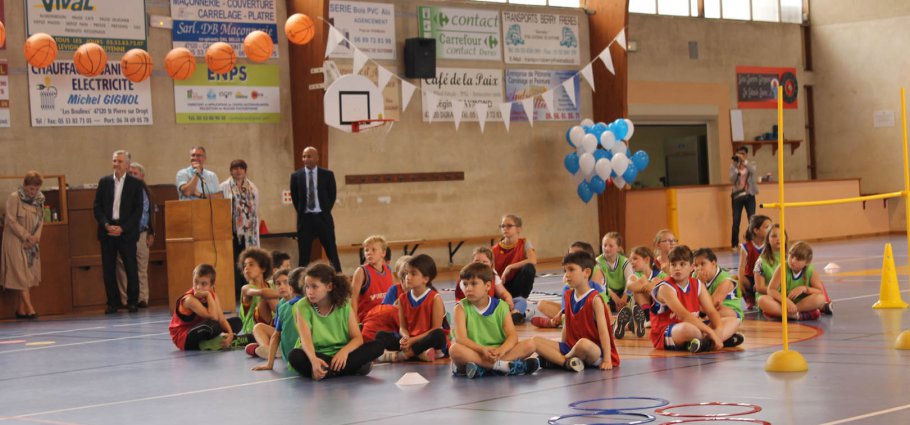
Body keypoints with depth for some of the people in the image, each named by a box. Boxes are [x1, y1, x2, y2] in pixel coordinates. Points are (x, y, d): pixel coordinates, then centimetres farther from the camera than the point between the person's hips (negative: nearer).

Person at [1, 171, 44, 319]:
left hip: (32, 242, 6)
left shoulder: (39, 199, 6)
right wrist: (26, 236, -14)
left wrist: (36, 237, -6)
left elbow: (41, 219, 10)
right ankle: (29, 310, -12)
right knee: (21, 275, -8)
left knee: (29, 276, 5)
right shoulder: (14, 198, -11)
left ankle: (20, 310, 11)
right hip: (16, 242, -6)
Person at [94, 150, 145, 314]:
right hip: (107, 232, 2)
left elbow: (138, 210, -2)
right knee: (108, 268, 2)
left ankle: (132, 302, 8)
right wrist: (106, 225, -9)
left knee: (131, 268, -1)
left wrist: (122, 228, -11)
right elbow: (97, 207, 7)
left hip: (127, 232, -2)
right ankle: (113, 302, 9)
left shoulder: (135, 183, 2)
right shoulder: (104, 182, 9)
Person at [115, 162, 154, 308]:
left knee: (142, 268, 5)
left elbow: (152, 213, 13)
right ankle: (125, 300, 3)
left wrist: (151, 233, 9)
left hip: (141, 234, 3)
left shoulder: (145, 191, 11)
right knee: (123, 269, -2)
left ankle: (142, 298, 10)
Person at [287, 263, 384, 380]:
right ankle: (352, 367, -34)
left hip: (340, 355, 2)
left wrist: (344, 351, -30)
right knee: (294, 356, -36)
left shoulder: (344, 306, -1)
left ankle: (327, 372, -28)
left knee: (377, 346, -20)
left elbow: (357, 338, -6)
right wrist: (313, 359, -43)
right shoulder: (303, 306, -7)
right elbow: (305, 339, -21)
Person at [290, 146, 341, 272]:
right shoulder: (296, 176, 3)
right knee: (303, 253, 2)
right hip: (305, 218, 1)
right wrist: (301, 211, 5)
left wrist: (326, 211, 4)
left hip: (323, 217, -1)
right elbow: (294, 197, 9)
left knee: (331, 251, 1)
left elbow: (332, 195, 7)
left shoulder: (327, 175, 1)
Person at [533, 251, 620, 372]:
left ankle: (556, 360, -14)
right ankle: (567, 361, -28)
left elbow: (603, 330, -15)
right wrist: (562, 348, 11)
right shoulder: (568, 296, 10)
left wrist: (607, 360, -21)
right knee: (536, 341, -10)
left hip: (595, 352, -7)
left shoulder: (595, 299, -11)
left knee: (583, 343, -42)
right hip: (571, 347, 7)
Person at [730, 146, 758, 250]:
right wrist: (736, 167, -17)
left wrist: (744, 161, -28)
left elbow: (753, 171, -19)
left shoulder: (750, 164, 5)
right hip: (737, 196, 0)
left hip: (749, 195, 0)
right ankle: (734, 245, 6)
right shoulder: (733, 166, 4)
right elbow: (732, 180, -8)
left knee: (752, 220, -1)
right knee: (736, 221, -1)